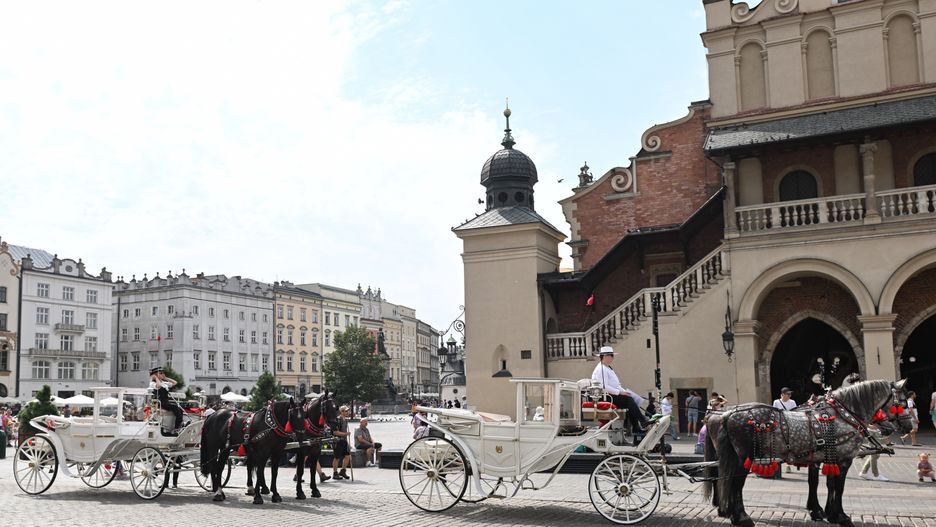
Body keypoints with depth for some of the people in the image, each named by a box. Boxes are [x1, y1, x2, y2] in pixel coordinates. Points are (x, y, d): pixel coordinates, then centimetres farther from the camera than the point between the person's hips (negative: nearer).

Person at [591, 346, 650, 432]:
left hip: (613, 394, 10)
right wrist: (619, 392, -20)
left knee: (630, 401, -10)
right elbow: (604, 387, -21)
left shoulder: (608, 368, 21)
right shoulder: (601, 369, -13)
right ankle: (643, 422, -19)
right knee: (628, 400, -21)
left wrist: (623, 390, 7)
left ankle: (635, 428, -15)